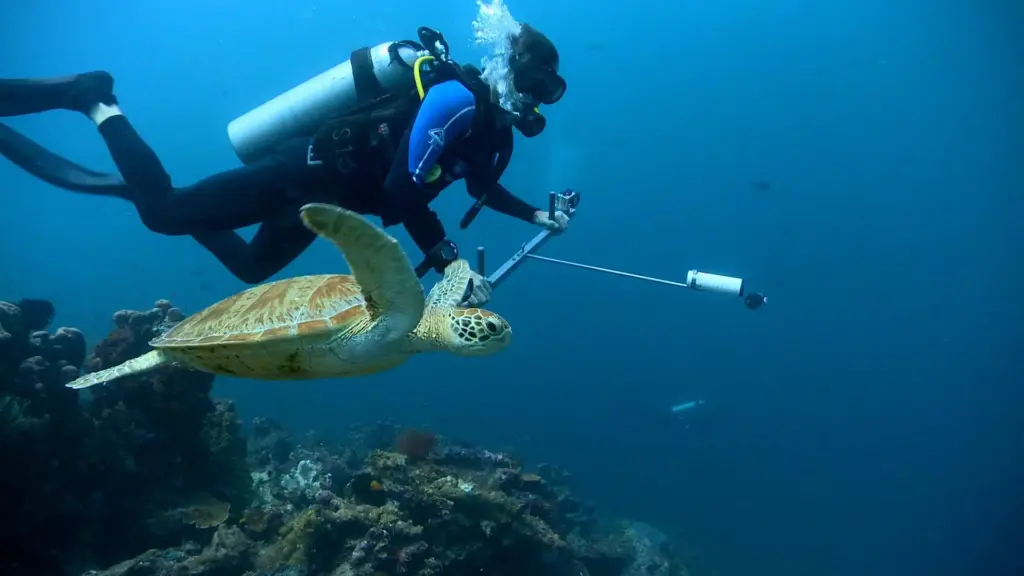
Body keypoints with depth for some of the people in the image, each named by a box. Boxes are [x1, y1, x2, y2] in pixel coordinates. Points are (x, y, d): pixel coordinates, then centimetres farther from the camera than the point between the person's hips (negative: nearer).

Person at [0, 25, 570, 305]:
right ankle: (95, 99, 10)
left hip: (321, 194, 10)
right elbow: (403, 192, -29)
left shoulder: (490, 120, 7)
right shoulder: (457, 100, -24)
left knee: (251, 266, 22)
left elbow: (485, 188, 25)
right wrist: (450, 264, -24)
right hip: (304, 170, -10)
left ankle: (133, 183, 30)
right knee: (164, 212, -9)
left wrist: (538, 215, 18)